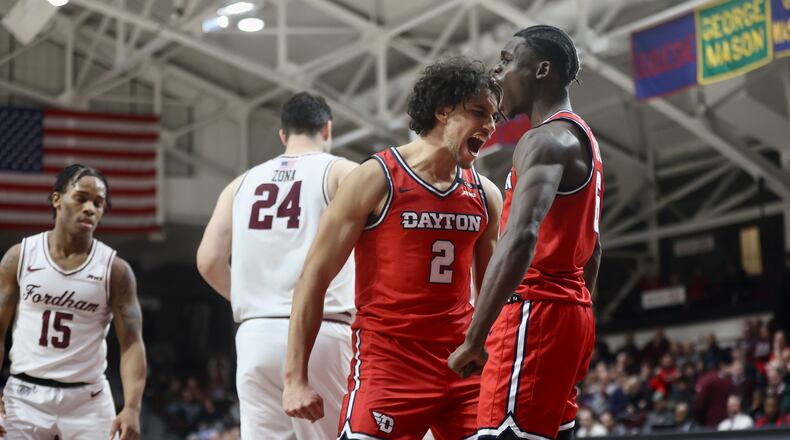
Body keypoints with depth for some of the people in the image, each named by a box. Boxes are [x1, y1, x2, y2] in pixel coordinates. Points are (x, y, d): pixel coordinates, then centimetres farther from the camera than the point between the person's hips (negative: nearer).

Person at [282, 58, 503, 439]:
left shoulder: (485, 195, 10)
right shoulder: (376, 179, -6)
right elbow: (315, 276, -6)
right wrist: (295, 378, -11)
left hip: (462, 365, 5)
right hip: (388, 361, -5)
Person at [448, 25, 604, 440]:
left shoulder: (546, 140, -14)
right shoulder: (581, 141, 20)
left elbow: (521, 238, -28)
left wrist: (474, 340, -30)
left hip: (537, 311, -10)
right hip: (570, 307, 10)